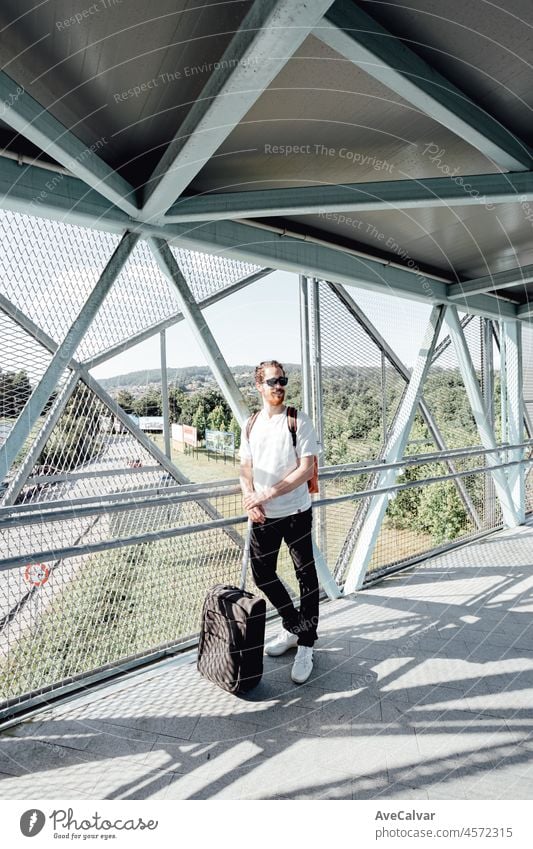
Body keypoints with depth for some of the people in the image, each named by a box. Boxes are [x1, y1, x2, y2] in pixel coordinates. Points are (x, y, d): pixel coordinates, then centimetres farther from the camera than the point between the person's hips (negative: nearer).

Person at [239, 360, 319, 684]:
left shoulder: (299, 422, -8)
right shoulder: (251, 425, 7)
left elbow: (306, 469, -15)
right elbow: (246, 469, 10)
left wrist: (269, 493, -20)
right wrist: (250, 500, -8)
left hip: (295, 513, -5)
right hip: (262, 515, 5)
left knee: (307, 576, 4)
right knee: (262, 573, 13)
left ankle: (306, 645, 20)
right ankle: (294, 627, 35)